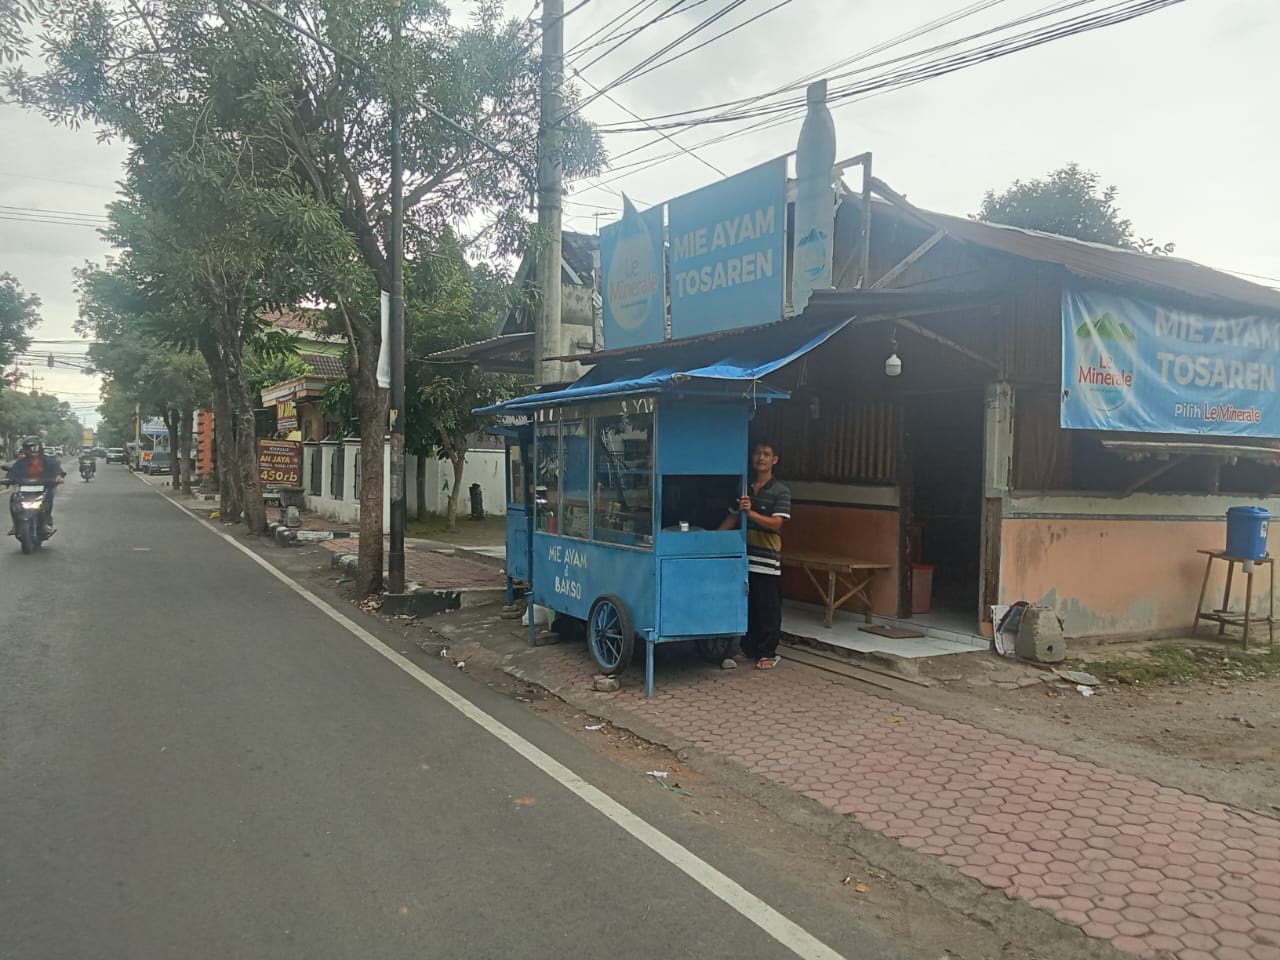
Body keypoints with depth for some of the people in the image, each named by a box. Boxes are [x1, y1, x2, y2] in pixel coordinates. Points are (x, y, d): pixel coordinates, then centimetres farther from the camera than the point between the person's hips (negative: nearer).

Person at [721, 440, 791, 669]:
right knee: (746, 605, 10)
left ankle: (768, 653, 11)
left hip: (767, 558, -4)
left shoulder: (781, 490, -5)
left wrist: (751, 513, -28)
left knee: (768, 608, 1)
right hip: (745, 555, 5)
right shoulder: (744, 487, 11)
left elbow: (775, 524, -14)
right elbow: (732, 517, 15)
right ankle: (748, 648, 22)